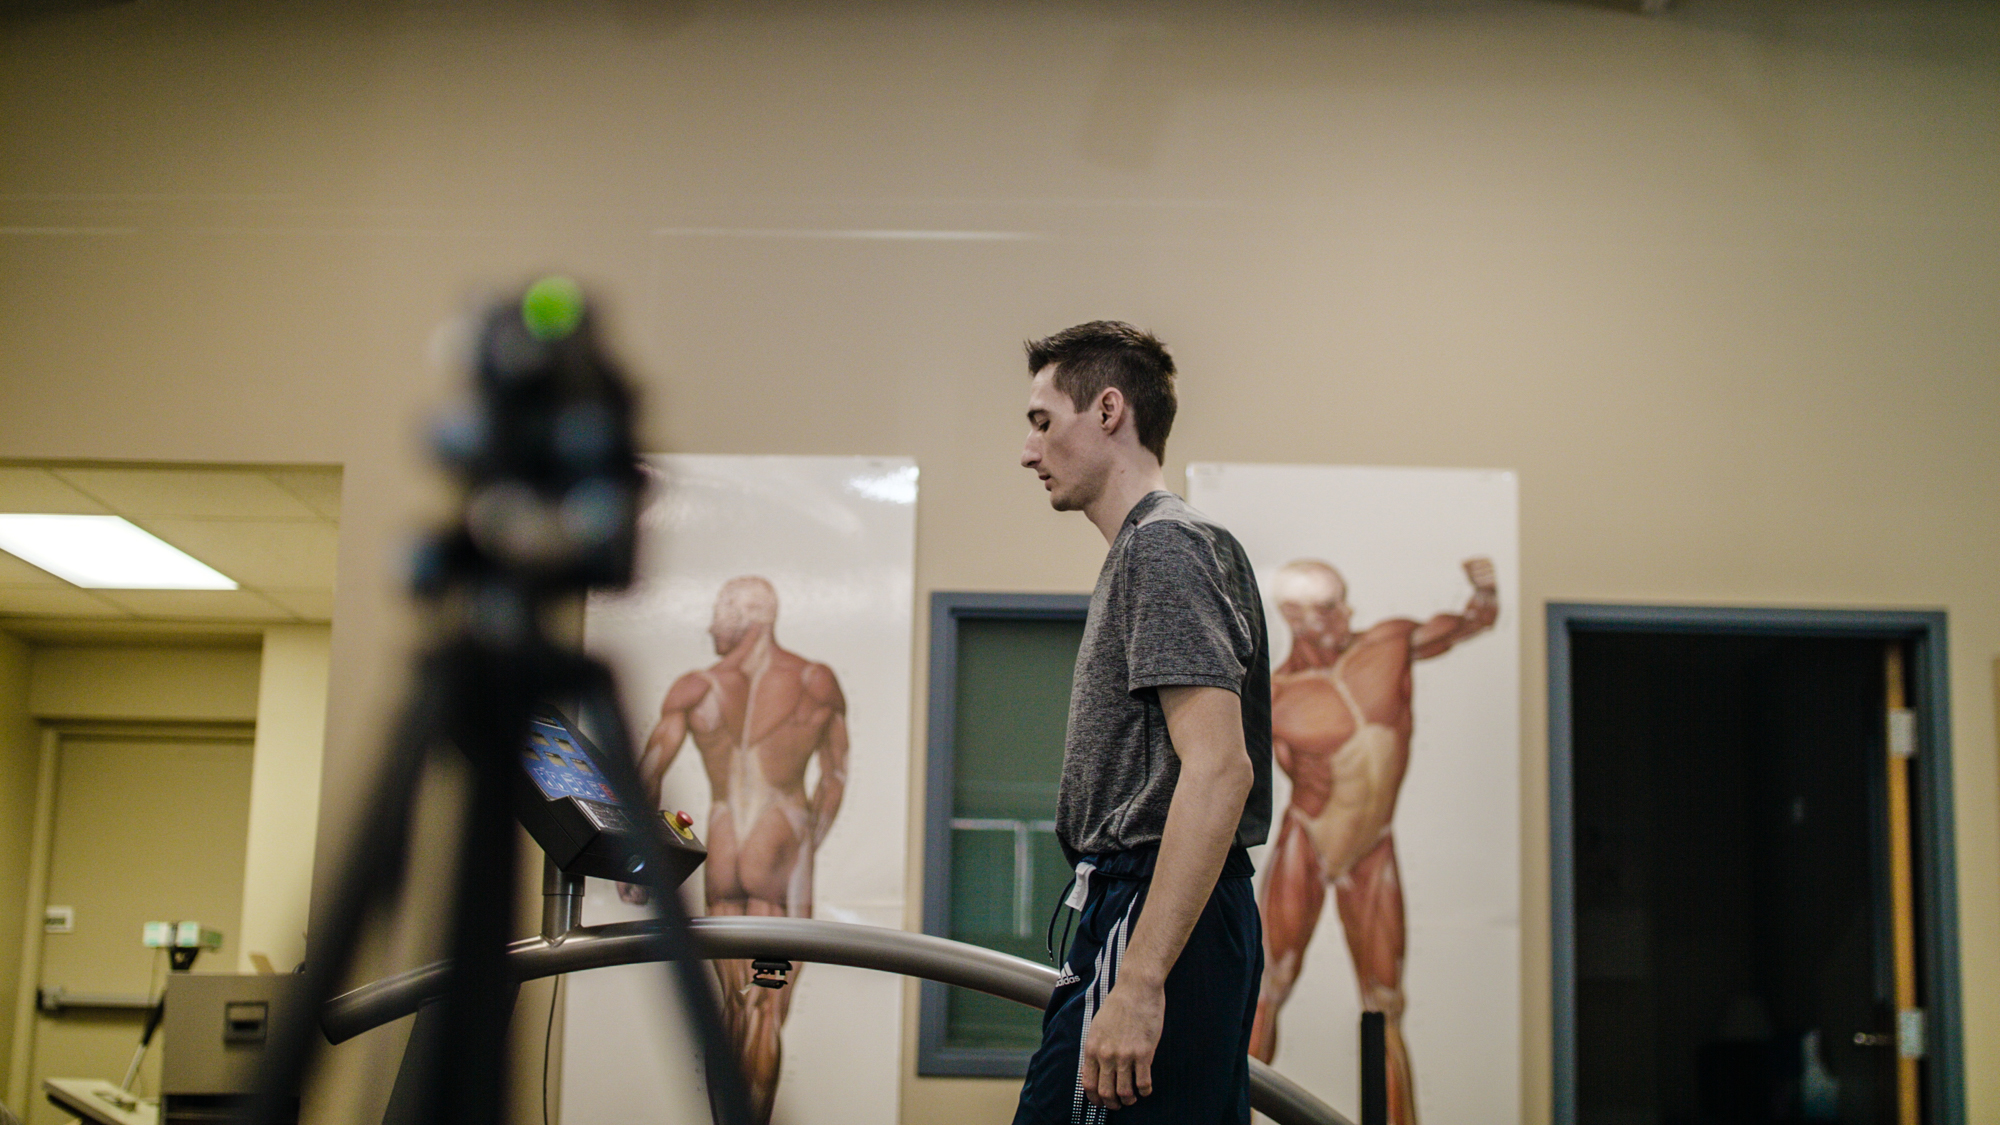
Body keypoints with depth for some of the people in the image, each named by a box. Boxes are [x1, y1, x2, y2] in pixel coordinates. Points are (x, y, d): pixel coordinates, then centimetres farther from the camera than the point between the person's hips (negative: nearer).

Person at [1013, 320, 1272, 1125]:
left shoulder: (1163, 547, -10)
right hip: (1184, 914, 10)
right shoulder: (1147, 546, 22)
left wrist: (1138, 983, -25)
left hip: (1156, 918, -10)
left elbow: (1220, 769, -21)